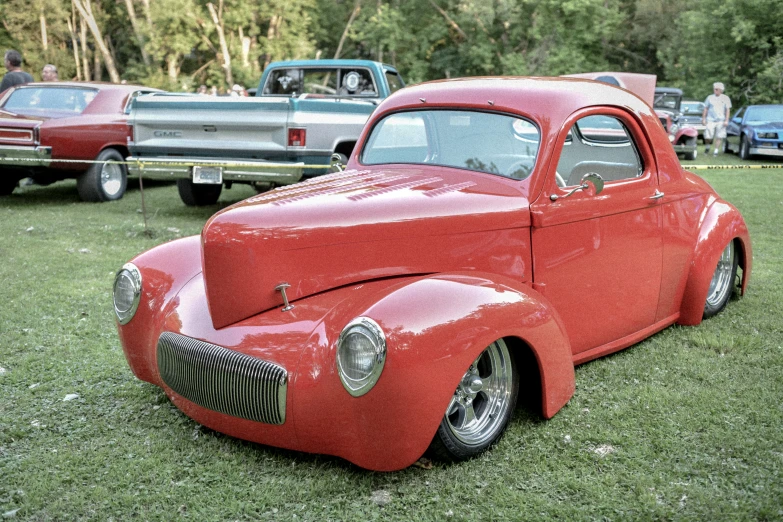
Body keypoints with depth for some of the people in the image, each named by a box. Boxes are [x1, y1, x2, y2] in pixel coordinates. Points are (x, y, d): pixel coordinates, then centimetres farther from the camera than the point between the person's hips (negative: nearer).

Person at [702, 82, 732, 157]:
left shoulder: (725, 98, 5)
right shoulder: (710, 97, 7)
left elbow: (728, 110, 4)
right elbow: (706, 109, 11)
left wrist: (726, 120, -4)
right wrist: (703, 118, 5)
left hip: (721, 120, 0)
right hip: (710, 120, 0)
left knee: (719, 136, -4)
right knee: (707, 136, -7)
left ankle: (716, 151, 3)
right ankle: (707, 147, 20)